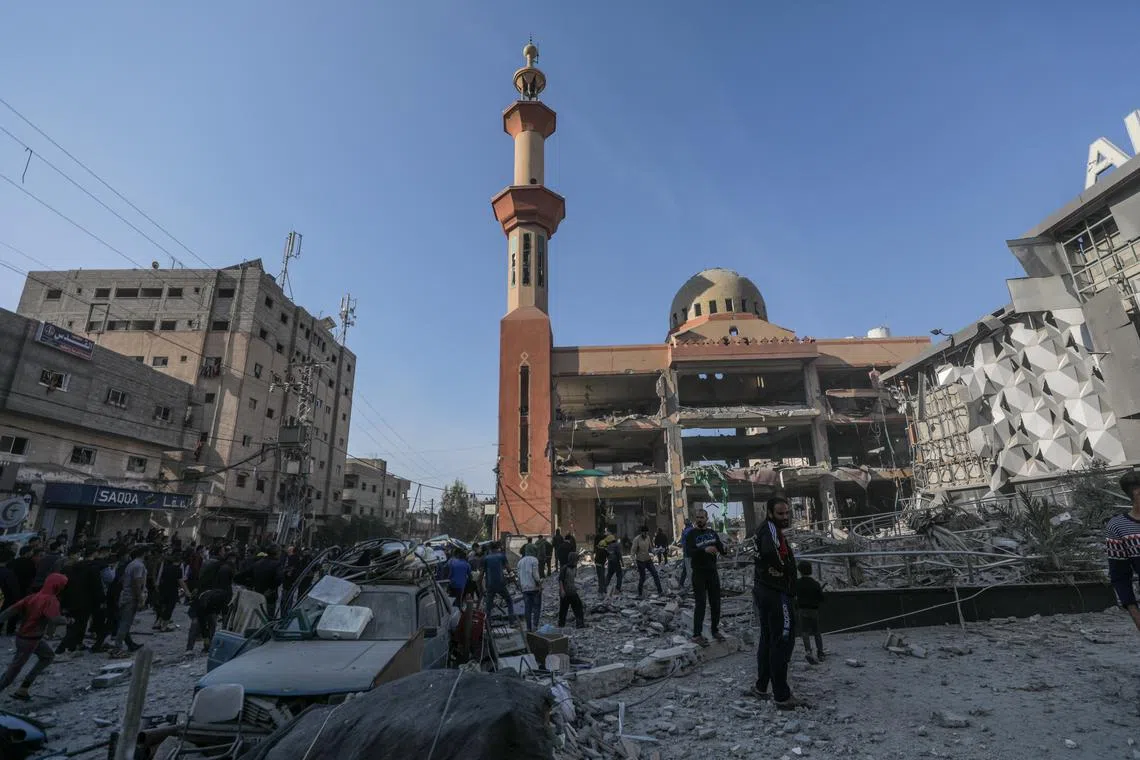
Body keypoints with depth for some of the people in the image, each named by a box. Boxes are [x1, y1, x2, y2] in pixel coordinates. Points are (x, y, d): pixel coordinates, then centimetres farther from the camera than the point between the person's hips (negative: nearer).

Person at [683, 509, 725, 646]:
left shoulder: (712, 533, 7)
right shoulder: (692, 534, -7)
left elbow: (721, 548, 10)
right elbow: (688, 552, -20)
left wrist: (723, 548, -15)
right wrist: (704, 550, -36)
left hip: (713, 572, 5)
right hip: (699, 574, -5)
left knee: (715, 603, 12)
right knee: (700, 604, -3)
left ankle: (715, 630, 27)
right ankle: (697, 635, 4)